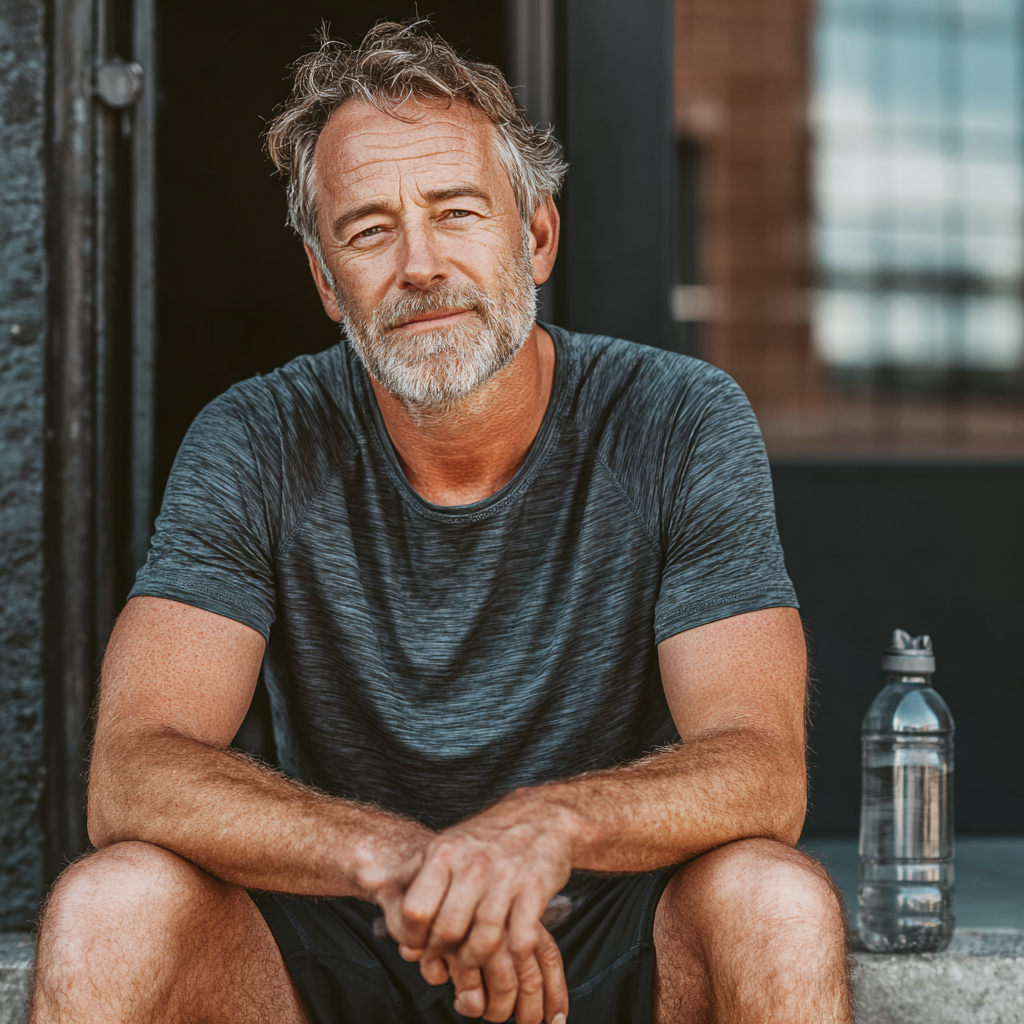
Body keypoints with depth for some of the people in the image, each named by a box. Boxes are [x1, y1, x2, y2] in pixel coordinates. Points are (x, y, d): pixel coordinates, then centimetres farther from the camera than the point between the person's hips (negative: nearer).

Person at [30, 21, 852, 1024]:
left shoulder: (681, 425, -11)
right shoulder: (255, 446, -9)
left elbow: (761, 771, -19)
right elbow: (132, 772, -20)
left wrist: (555, 823, -42)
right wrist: (396, 859, -39)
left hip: (612, 942, 0)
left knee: (779, 905, -32)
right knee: (104, 910, -28)